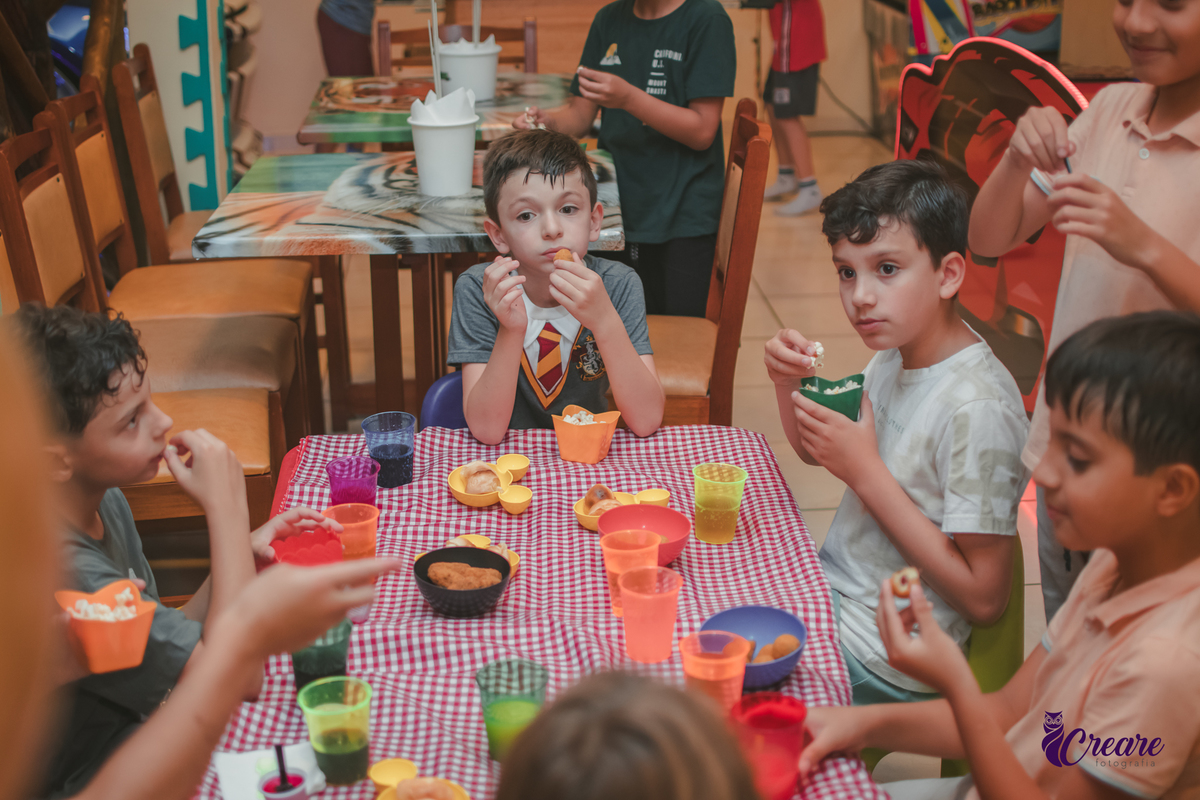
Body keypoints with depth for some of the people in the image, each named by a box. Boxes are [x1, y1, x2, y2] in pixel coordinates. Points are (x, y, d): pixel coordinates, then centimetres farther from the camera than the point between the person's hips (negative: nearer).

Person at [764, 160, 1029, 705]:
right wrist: (790, 383, -5)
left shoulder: (977, 408, -26)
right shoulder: (896, 351, -1)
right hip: (832, 588, 8)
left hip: (880, 659, -8)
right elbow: (816, 452, 17)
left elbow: (984, 599, -24)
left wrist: (866, 472, -25)